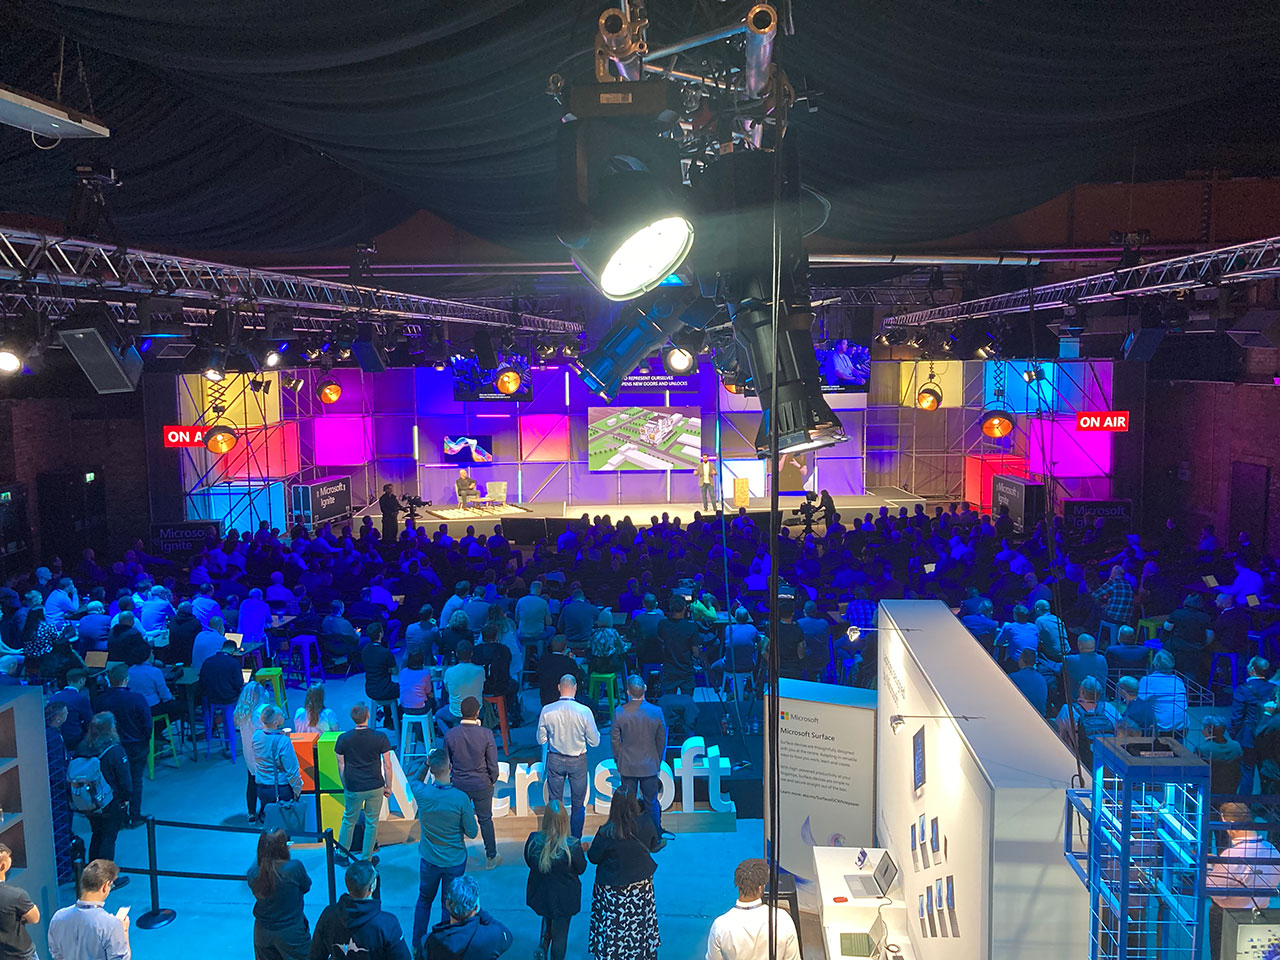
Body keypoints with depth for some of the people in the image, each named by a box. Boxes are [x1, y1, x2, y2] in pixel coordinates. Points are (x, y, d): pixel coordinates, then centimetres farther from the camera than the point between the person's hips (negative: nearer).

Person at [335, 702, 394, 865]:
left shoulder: (343, 739, -10)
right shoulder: (380, 737, -13)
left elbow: (341, 766, 0)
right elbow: (387, 765, -7)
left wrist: (345, 786, 14)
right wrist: (388, 786, 6)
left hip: (353, 788, 1)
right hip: (375, 787, -1)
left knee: (348, 820, 20)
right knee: (371, 823, 13)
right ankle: (366, 858, 22)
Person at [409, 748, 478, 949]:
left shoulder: (422, 793, -18)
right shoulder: (461, 798, -26)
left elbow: (413, 780, 9)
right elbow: (472, 832, -14)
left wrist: (426, 763, -3)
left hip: (429, 859, 2)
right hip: (455, 862, -2)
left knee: (424, 900, 23)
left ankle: (417, 944, 35)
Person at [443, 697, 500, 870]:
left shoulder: (450, 735, -14)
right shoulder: (486, 734, -19)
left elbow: (446, 763, -1)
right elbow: (493, 763, -11)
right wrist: (492, 781, 5)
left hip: (458, 784, 1)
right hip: (482, 784, -1)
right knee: (485, 820, 15)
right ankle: (491, 858, 25)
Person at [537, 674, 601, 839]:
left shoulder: (547, 711, -13)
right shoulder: (584, 711, -17)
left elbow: (541, 739, -3)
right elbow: (594, 742, -9)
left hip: (555, 760, 1)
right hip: (578, 761, -1)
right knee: (578, 803, 14)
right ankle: (576, 840, 20)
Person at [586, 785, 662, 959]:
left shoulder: (606, 833, -27)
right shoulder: (645, 824, -17)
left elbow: (593, 857, -13)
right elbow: (653, 846, 1)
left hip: (613, 888, -3)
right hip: (642, 884, 4)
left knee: (612, 926, 14)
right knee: (640, 922, 22)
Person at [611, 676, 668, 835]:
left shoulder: (619, 713, -15)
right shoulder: (656, 712, -13)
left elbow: (614, 740, -5)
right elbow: (661, 740, -2)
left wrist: (617, 760, 10)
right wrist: (658, 761, 13)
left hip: (627, 766, 0)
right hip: (650, 766, 1)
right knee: (652, 803, 14)